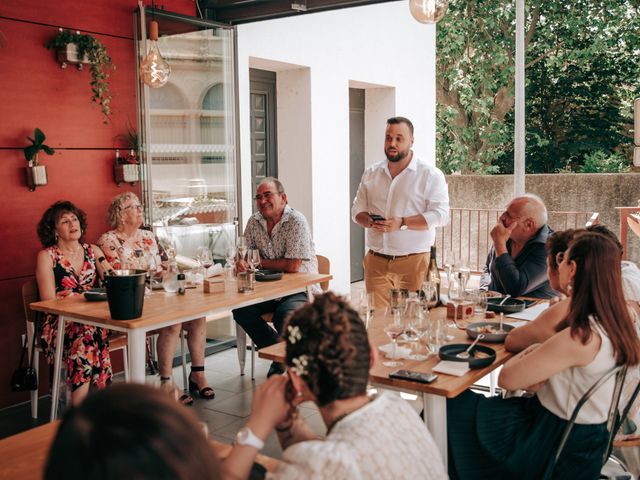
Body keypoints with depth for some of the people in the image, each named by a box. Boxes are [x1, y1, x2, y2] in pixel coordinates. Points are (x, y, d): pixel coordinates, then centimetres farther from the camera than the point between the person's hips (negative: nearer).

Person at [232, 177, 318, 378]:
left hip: (300, 290, -6)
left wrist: (260, 262, -11)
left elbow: (292, 266, -22)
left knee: (285, 314, -34)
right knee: (240, 309, -16)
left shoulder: (296, 222, -15)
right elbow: (245, 253, 11)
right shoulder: (254, 222, 5)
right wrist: (241, 262, -16)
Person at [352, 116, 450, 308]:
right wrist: (369, 222, -7)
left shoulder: (430, 175, -2)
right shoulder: (371, 173, 13)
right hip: (376, 261, 4)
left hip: (413, 262, -4)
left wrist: (402, 223, -20)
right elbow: (357, 210, 17)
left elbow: (440, 214, -10)